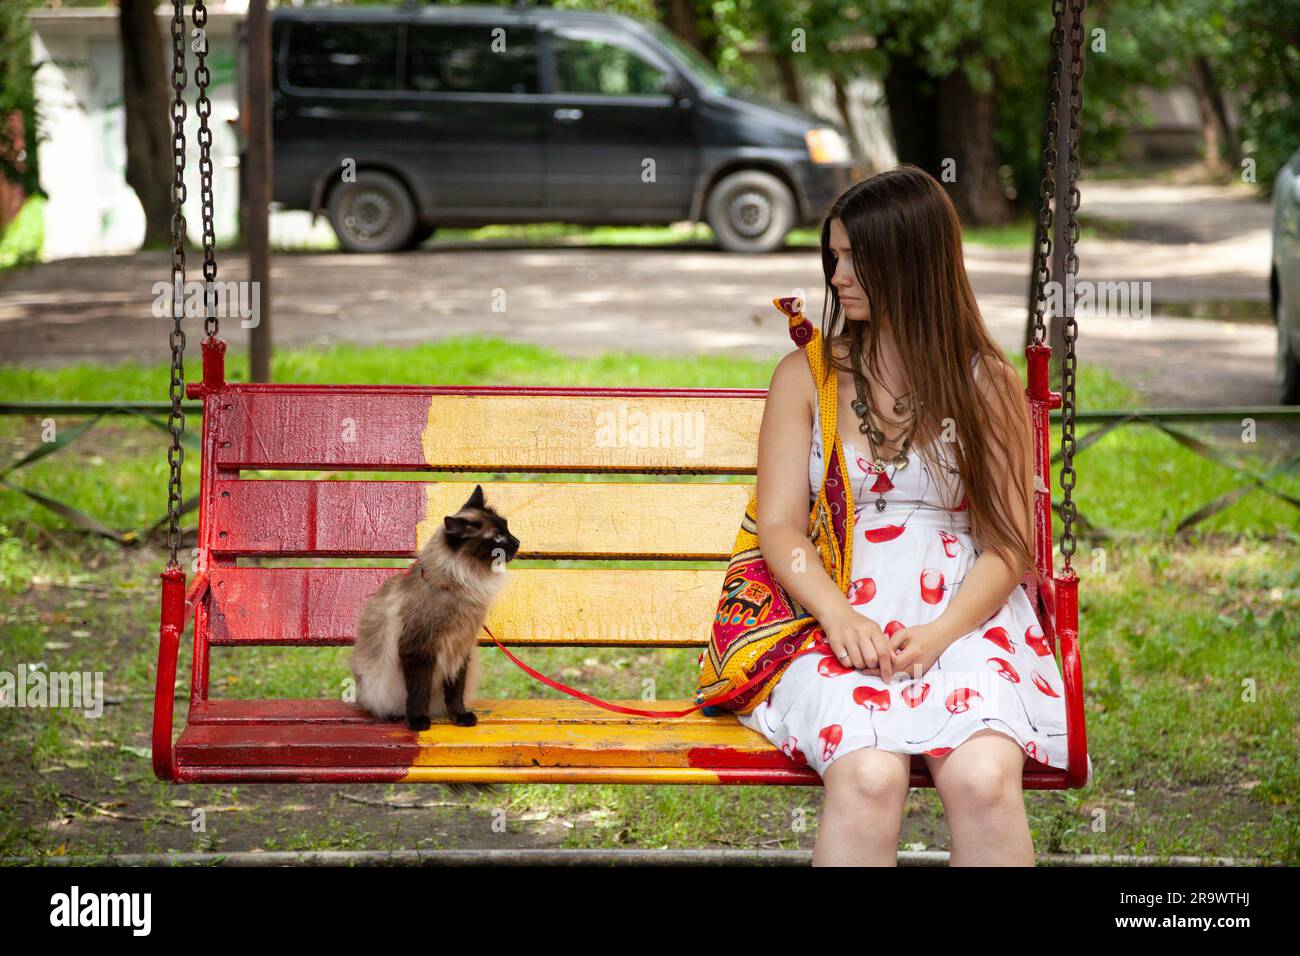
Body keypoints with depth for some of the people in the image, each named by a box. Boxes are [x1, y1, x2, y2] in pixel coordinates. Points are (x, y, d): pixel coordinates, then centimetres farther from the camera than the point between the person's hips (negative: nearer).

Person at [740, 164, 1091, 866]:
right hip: (838, 617, 0)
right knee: (867, 776, -33)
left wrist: (937, 635, -14)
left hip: (962, 619, 0)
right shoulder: (806, 375, 13)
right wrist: (838, 615, -15)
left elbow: (1007, 547, 5)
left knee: (985, 779, -32)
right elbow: (780, 525, 4)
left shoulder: (986, 384, 10)